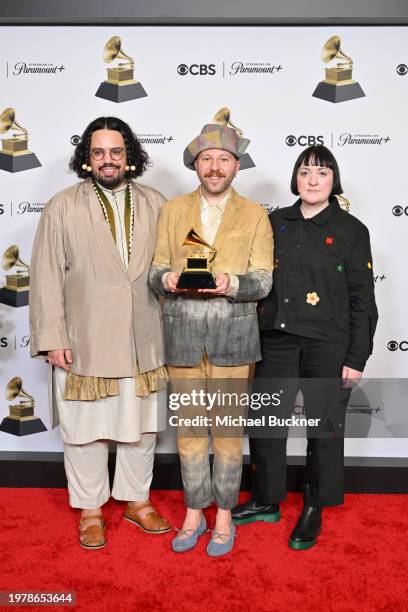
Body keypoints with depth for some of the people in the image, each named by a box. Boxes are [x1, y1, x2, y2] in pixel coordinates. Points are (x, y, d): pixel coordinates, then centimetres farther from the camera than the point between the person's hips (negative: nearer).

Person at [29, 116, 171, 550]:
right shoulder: (62, 208, -2)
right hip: (84, 343, -2)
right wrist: (52, 338, -8)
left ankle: (137, 500, 35)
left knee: (142, 426, 14)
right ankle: (90, 510, 29)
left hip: (143, 342, 3)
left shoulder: (155, 205, 5)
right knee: (86, 431, 9)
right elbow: (47, 277, -3)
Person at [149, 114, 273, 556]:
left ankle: (224, 516, 25)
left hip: (232, 336, -1)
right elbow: (156, 273, 5)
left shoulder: (255, 215, 1)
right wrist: (169, 279, -18)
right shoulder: (172, 210, 6)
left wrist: (230, 283, -23)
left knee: (228, 427, 6)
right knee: (189, 425, 10)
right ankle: (194, 513, 28)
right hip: (182, 334, 2)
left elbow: (263, 282, -3)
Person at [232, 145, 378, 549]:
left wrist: (357, 359, -8)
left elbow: (362, 300, -3)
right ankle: (266, 501, 31)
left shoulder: (351, 230, -2)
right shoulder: (275, 223, 7)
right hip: (276, 339, 4)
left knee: (324, 429, 7)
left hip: (328, 346, -3)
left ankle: (313, 511, 27)